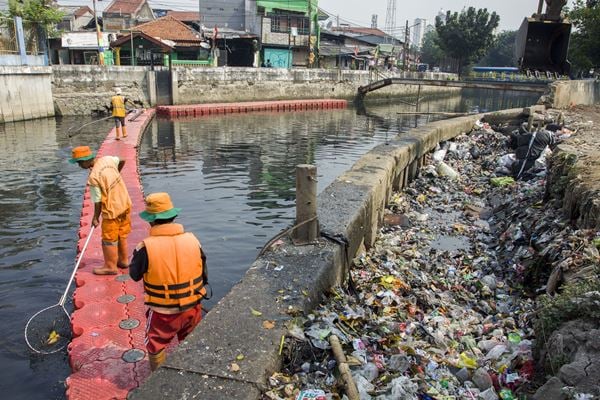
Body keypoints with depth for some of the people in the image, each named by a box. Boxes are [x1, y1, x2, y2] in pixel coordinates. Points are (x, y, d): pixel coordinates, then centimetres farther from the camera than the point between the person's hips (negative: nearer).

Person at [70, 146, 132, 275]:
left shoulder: (93, 177, -24)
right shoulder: (108, 159, -6)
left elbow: (98, 201, -17)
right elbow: (122, 161, 16)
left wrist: (95, 217, -2)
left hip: (112, 210, -8)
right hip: (125, 204, 8)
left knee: (109, 240, 8)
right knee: (122, 236, 22)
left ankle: (110, 267, 20)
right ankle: (123, 260, 36)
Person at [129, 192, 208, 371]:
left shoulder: (146, 247, -21)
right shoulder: (192, 240, -11)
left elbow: (135, 274, -4)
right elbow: (203, 274, 0)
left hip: (163, 313, -3)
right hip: (192, 308, 3)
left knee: (156, 348, 24)